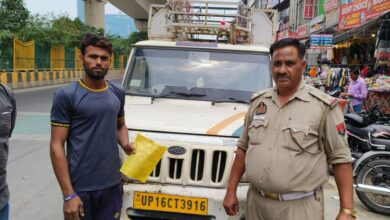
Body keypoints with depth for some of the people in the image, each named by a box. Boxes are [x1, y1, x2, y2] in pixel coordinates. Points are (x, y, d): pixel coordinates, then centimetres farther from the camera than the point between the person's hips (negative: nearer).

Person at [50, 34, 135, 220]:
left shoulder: (118, 93, 5)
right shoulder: (66, 95, -10)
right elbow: (57, 146, -11)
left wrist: (125, 144, -2)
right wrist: (68, 194, -15)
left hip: (113, 184, 5)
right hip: (80, 188, -4)